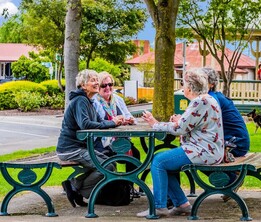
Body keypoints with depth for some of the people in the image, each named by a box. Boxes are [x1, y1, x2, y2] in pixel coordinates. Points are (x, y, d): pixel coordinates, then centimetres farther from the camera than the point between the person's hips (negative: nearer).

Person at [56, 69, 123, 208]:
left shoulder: (88, 101, 18)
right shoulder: (80, 101, -15)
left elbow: (99, 121, 13)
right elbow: (85, 124, -29)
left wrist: (114, 121, -8)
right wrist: (111, 123, -25)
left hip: (81, 147, 10)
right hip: (70, 149, -10)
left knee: (109, 162, 12)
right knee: (107, 168, -15)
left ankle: (74, 183, 9)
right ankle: (75, 187, -4)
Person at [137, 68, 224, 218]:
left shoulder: (200, 102, -18)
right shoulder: (205, 99, 14)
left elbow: (180, 128, -18)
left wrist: (155, 124, -8)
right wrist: (181, 120, 14)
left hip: (204, 152, -11)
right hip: (206, 150, 11)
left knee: (159, 161, -10)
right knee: (161, 161, 12)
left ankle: (159, 207, -3)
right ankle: (182, 204, 11)